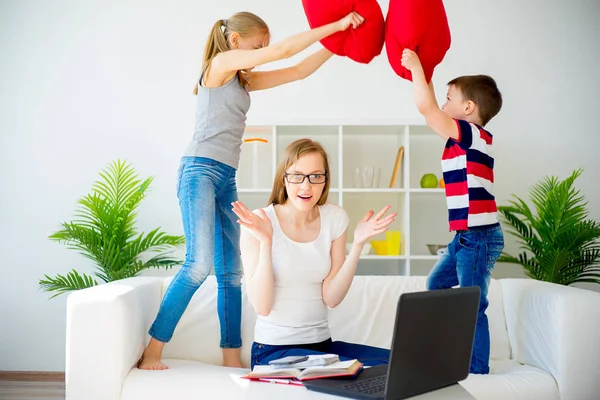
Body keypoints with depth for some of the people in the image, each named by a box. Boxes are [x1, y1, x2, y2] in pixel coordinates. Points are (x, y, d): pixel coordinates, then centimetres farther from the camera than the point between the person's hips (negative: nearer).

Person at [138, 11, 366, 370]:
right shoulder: (220, 63, -2)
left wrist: (338, 40, 16)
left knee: (231, 271, 4)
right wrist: (335, 26, -3)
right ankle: (152, 352, -13)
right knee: (200, 263, -20)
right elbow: (282, 51, -8)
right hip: (201, 170, -9)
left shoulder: (245, 80, 20)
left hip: (227, 178, 9)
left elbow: (300, 71, 22)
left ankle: (232, 359, 6)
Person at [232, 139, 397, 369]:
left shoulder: (335, 218, 2)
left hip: (322, 344, 6)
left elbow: (331, 298, -3)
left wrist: (358, 244, -12)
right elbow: (261, 306, -16)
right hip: (273, 350, -6)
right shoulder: (258, 222, -11)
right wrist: (265, 242, -26)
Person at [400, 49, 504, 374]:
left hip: (478, 236, -10)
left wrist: (415, 66, -9)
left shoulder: (471, 134, -13)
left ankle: (478, 372, 4)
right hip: (466, 235, 10)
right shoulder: (469, 138, 14)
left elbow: (425, 106, -21)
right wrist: (419, 72, 22)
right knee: (436, 284, 23)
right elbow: (432, 109, 24)